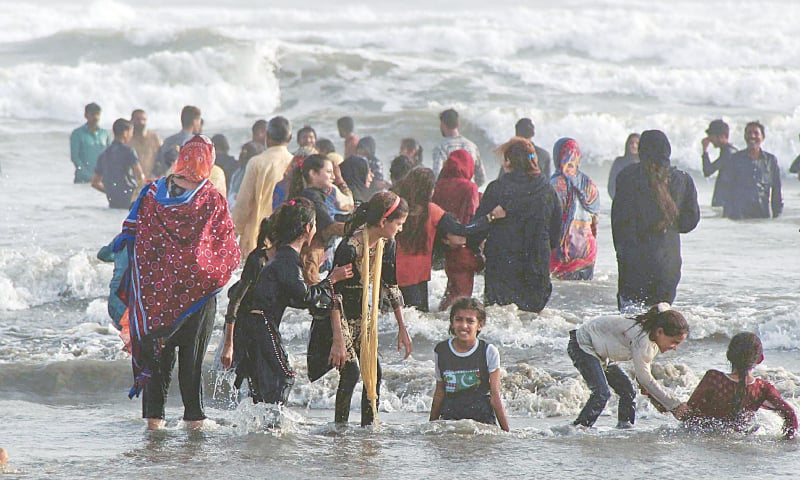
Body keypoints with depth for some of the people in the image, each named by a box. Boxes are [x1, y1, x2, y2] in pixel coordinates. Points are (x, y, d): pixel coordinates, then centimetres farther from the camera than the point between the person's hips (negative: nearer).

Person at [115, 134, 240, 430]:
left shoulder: (154, 193, -3)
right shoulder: (213, 201, -7)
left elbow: (133, 234, 2)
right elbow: (228, 249, 1)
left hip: (155, 285, 2)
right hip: (197, 289, -1)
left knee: (157, 350, 8)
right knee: (192, 355, 6)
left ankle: (154, 415, 7)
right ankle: (194, 416, 7)